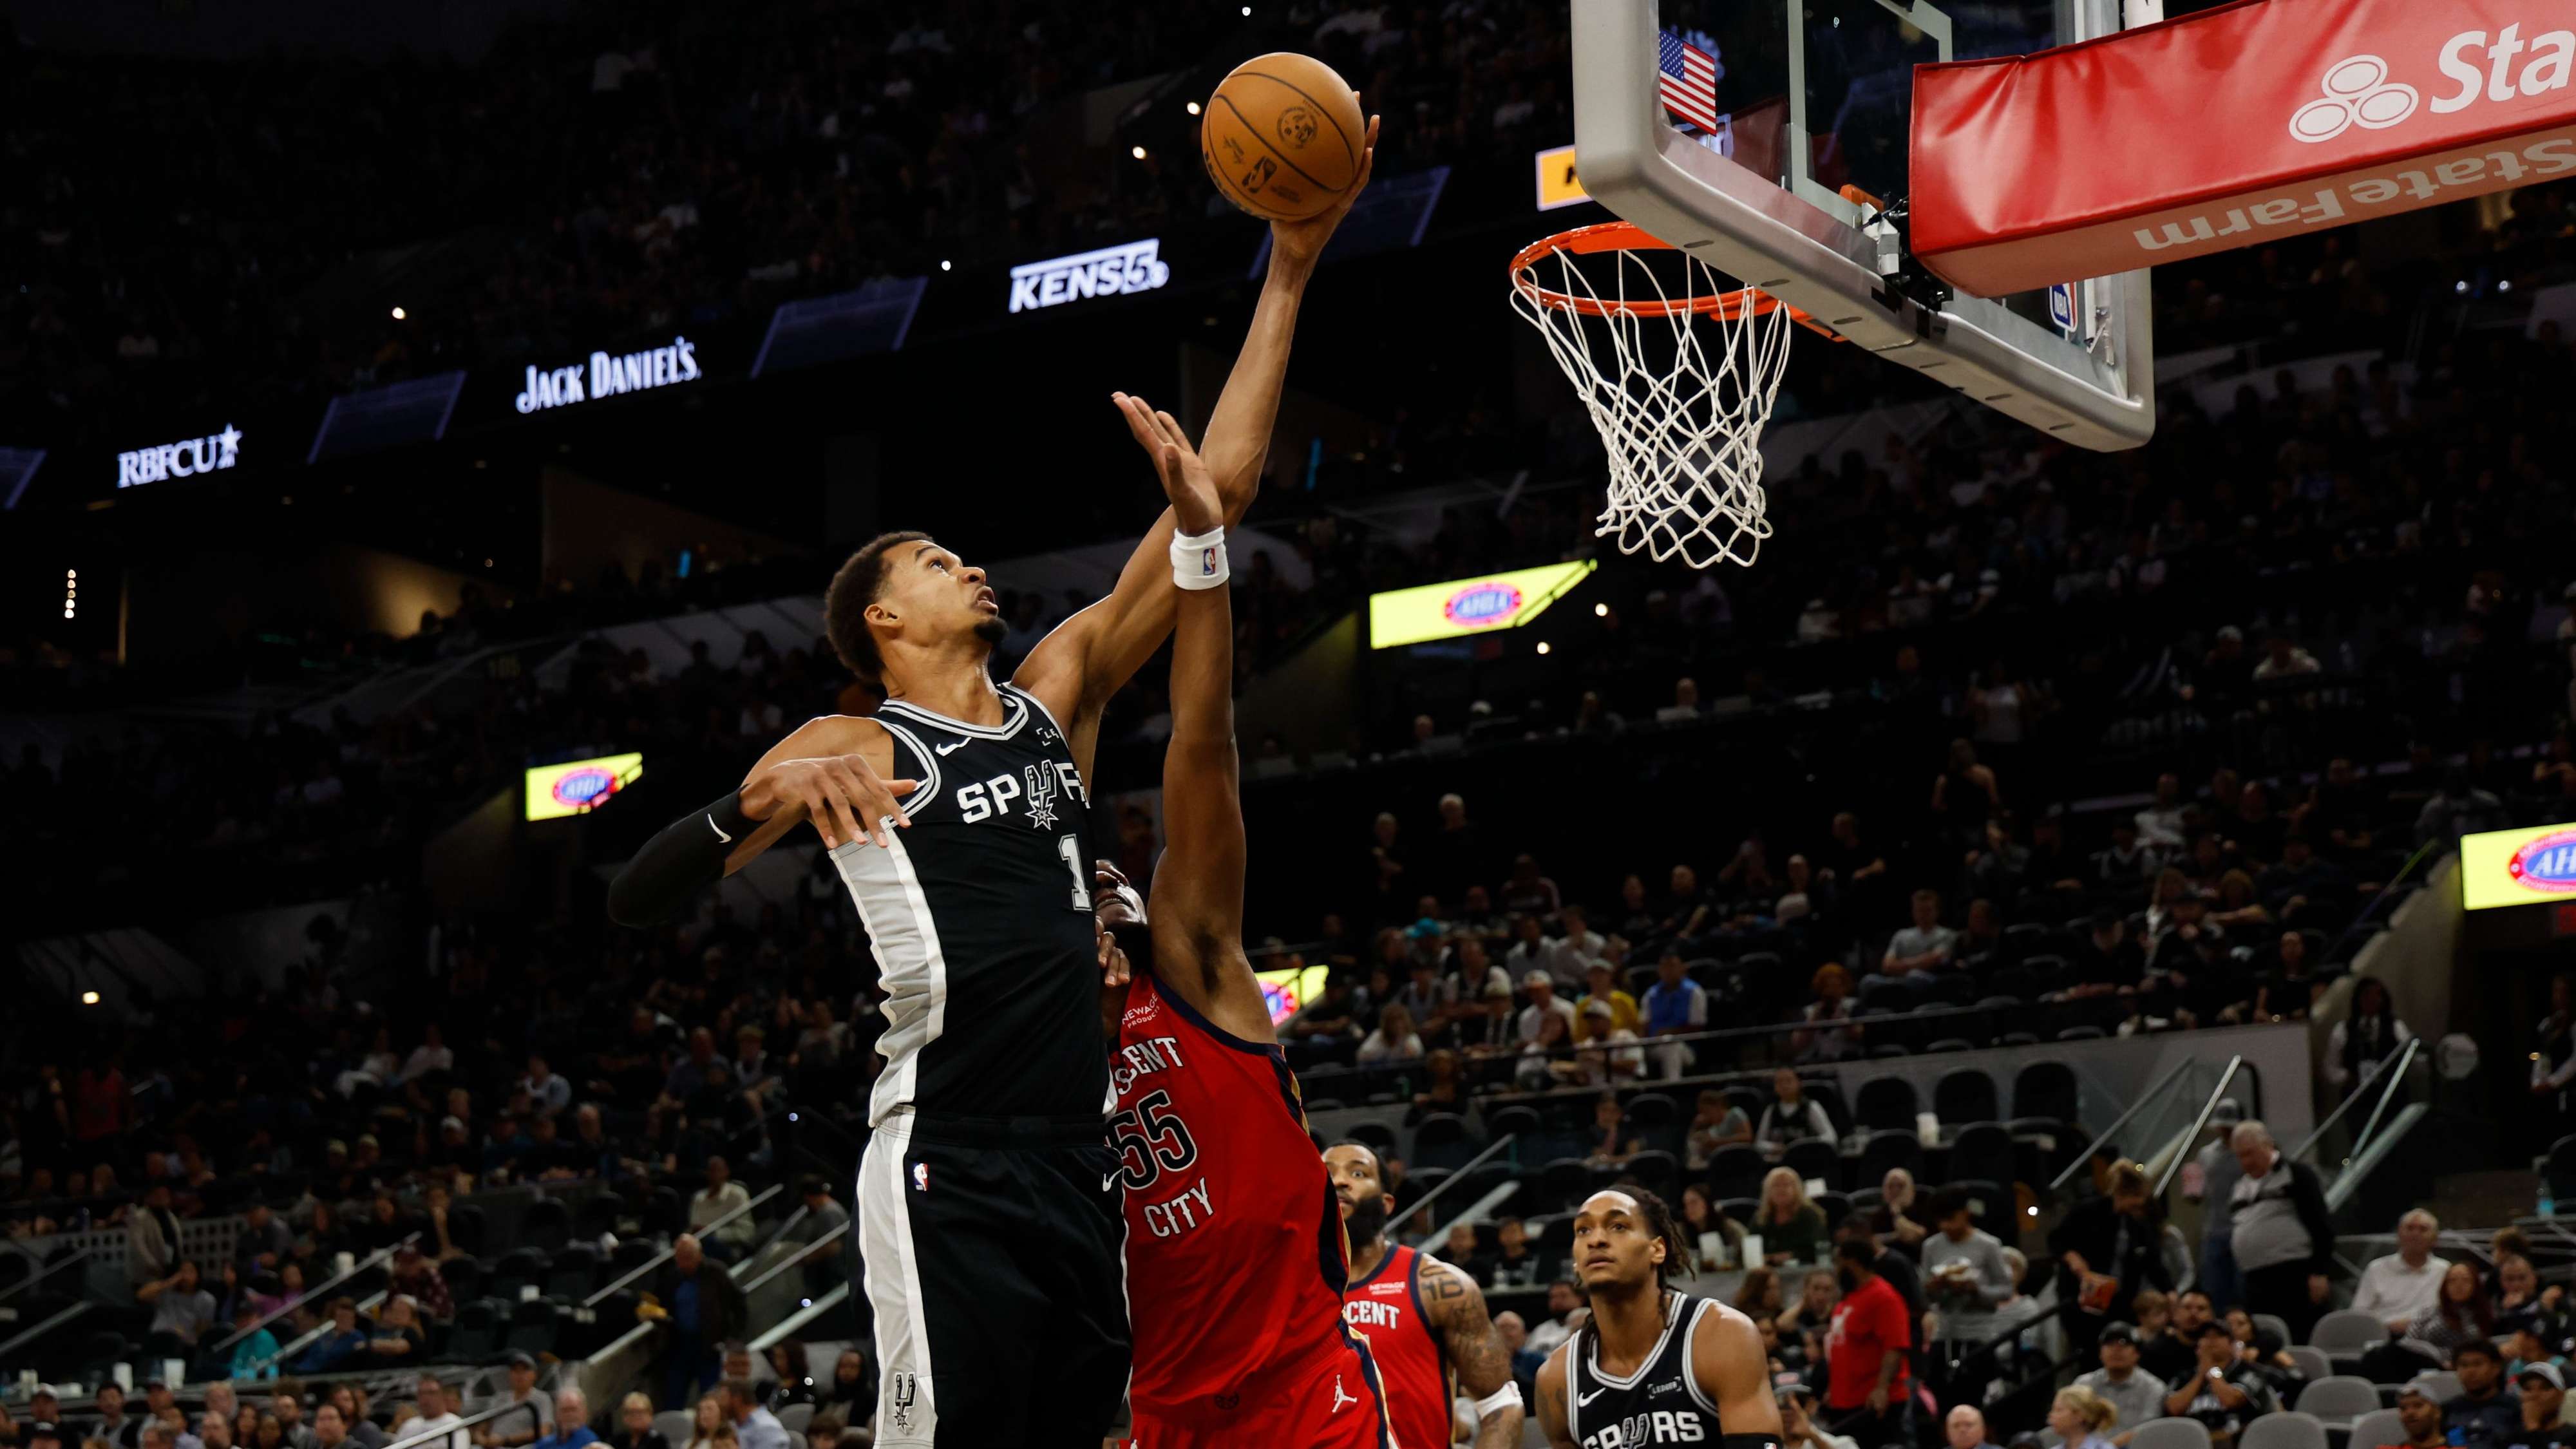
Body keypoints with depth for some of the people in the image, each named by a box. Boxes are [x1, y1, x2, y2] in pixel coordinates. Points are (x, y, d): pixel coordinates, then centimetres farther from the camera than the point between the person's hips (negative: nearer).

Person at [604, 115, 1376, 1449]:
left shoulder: (1057, 693, 18)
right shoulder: (849, 749, 3)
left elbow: (1222, 493, 13)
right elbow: (633, 903, -4)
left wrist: (1289, 271, 8)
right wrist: (763, 796, -24)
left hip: (1077, 1166, 6)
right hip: (946, 1171, -6)